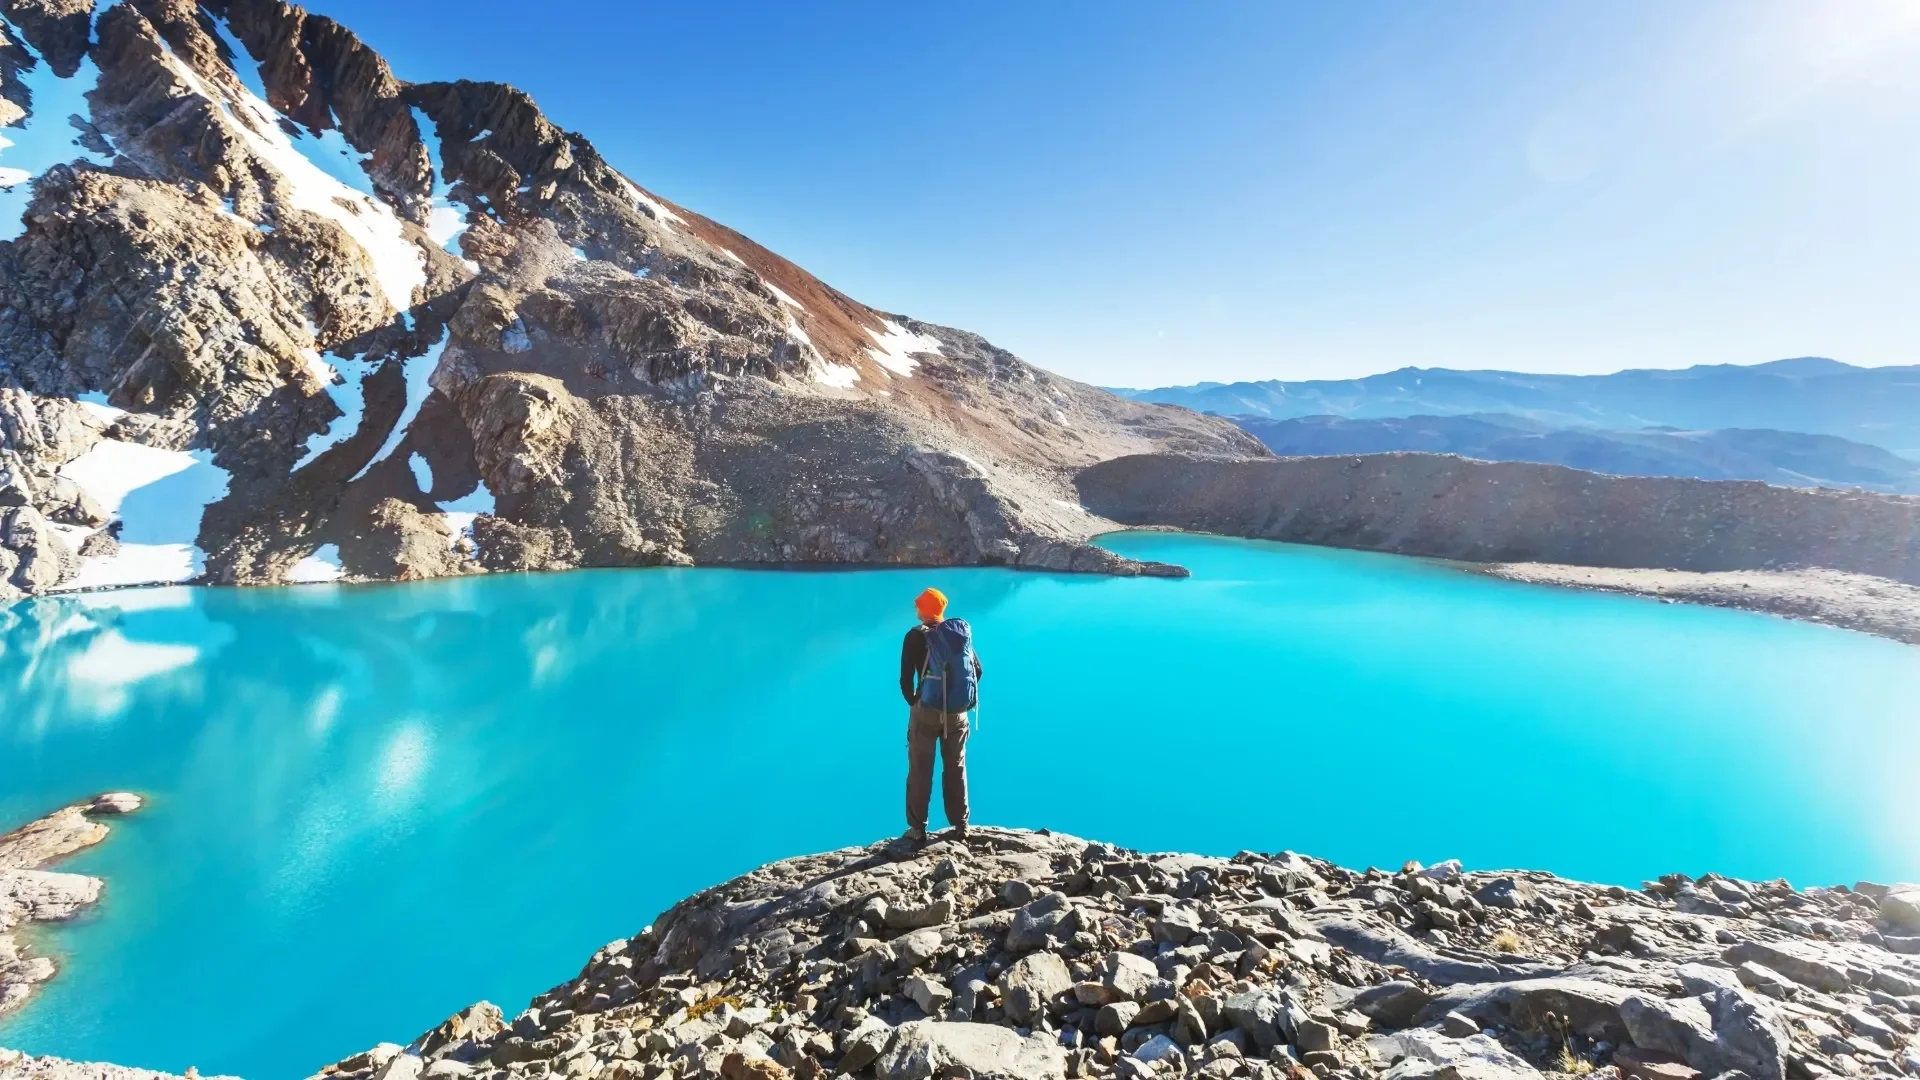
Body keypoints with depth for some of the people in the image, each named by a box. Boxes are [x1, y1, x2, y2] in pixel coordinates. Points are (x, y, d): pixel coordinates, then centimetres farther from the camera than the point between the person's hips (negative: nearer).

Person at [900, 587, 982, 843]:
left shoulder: (916, 636, -8)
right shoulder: (961, 632, 5)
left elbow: (906, 680, -11)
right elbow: (977, 670, 9)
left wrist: (913, 703, 6)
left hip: (927, 711, -4)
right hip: (958, 713, 4)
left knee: (920, 771, 8)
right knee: (956, 768, 16)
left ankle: (918, 829, 12)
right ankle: (960, 825, 24)